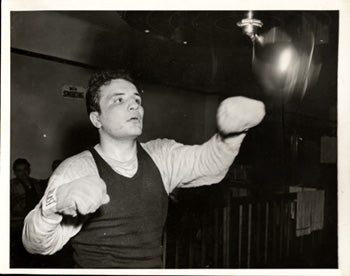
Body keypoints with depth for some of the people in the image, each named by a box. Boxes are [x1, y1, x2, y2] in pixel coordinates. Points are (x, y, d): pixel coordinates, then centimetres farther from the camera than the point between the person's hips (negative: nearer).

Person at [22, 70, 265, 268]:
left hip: (154, 264, 3)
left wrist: (232, 131, -25)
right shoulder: (78, 169, -10)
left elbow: (206, 163, -7)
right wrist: (54, 204, -35)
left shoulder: (160, 156, 5)